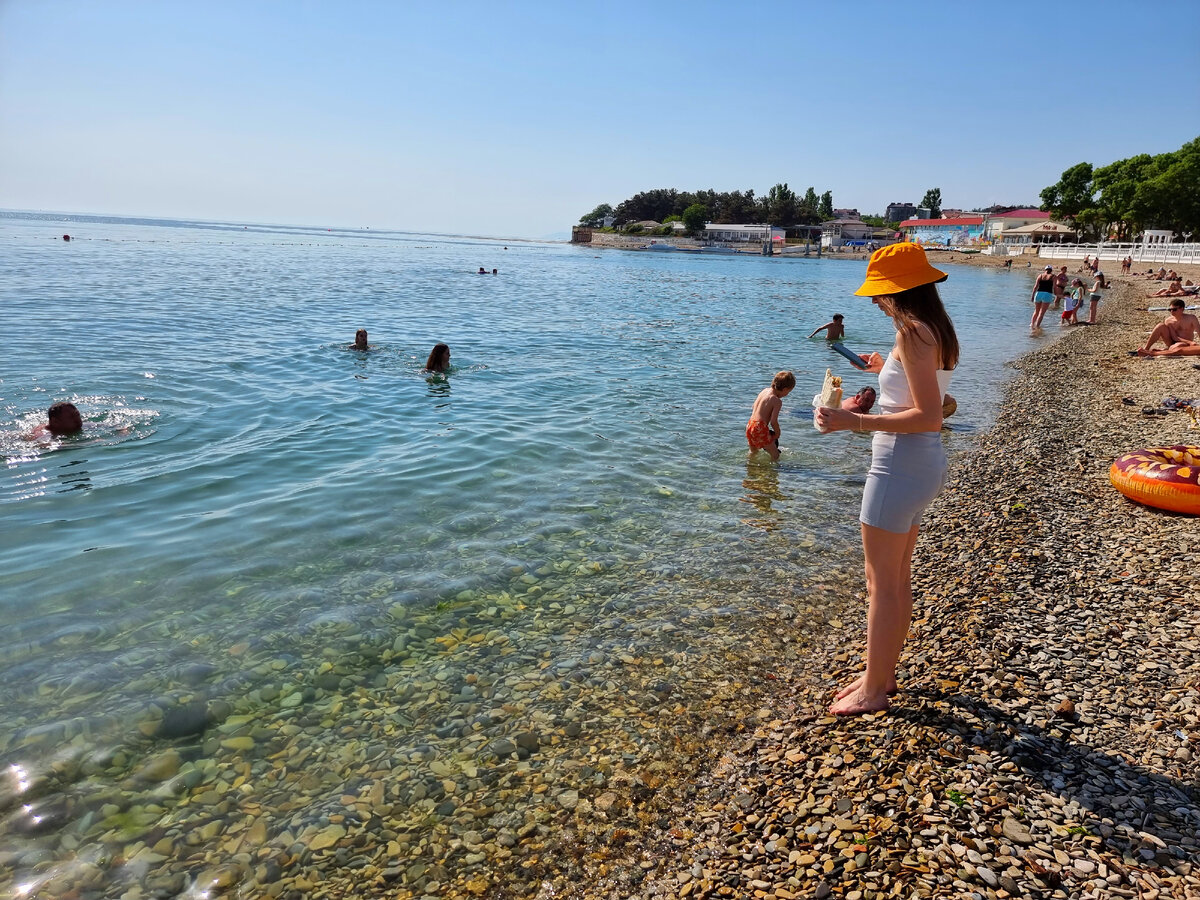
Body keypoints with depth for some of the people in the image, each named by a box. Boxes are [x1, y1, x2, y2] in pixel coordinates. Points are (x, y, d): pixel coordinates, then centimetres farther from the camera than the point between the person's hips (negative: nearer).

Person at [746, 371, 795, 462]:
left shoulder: (764, 390, 10)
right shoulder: (777, 401, -13)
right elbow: (773, 421, -17)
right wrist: (777, 433, 2)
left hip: (750, 425, 9)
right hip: (760, 428, -9)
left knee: (753, 452, 31)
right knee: (775, 455, 1)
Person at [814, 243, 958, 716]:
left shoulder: (913, 334, -19)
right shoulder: (934, 331, 11)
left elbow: (928, 417, -24)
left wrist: (855, 422, -27)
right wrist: (888, 370, 24)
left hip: (901, 462, -10)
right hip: (923, 462, 10)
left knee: (881, 582, 1)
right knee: (897, 579, 18)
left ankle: (873, 690, 15)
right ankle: (883, 673, 32)